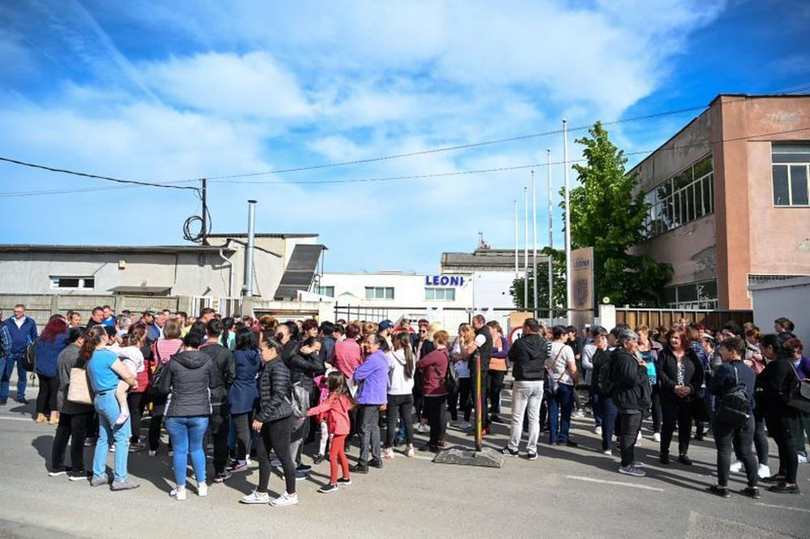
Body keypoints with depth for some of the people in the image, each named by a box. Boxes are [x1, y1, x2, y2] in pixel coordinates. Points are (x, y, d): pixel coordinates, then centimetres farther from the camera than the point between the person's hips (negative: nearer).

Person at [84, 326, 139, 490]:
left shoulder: (90, 357, 10)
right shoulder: (108, 355, -16)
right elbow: (127, 376, -13)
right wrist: (134, 382, 8)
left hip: (99, 399, 9)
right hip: (112, 398, -9)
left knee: (104, 438, 18)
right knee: (122, 438, -2)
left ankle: (98, 475, 25)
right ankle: (120, 479, 0)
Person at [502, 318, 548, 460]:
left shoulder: (520, 343, -12)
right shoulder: (544, 344, -2)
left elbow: (511, 357, 3)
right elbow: (545, 358, 11)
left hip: (522, 383, -3)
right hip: (538, 383, 3)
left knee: (517, 417, 7)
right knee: (534, 418, 8)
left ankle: (513, 447, 16)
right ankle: (532, 450, 11)